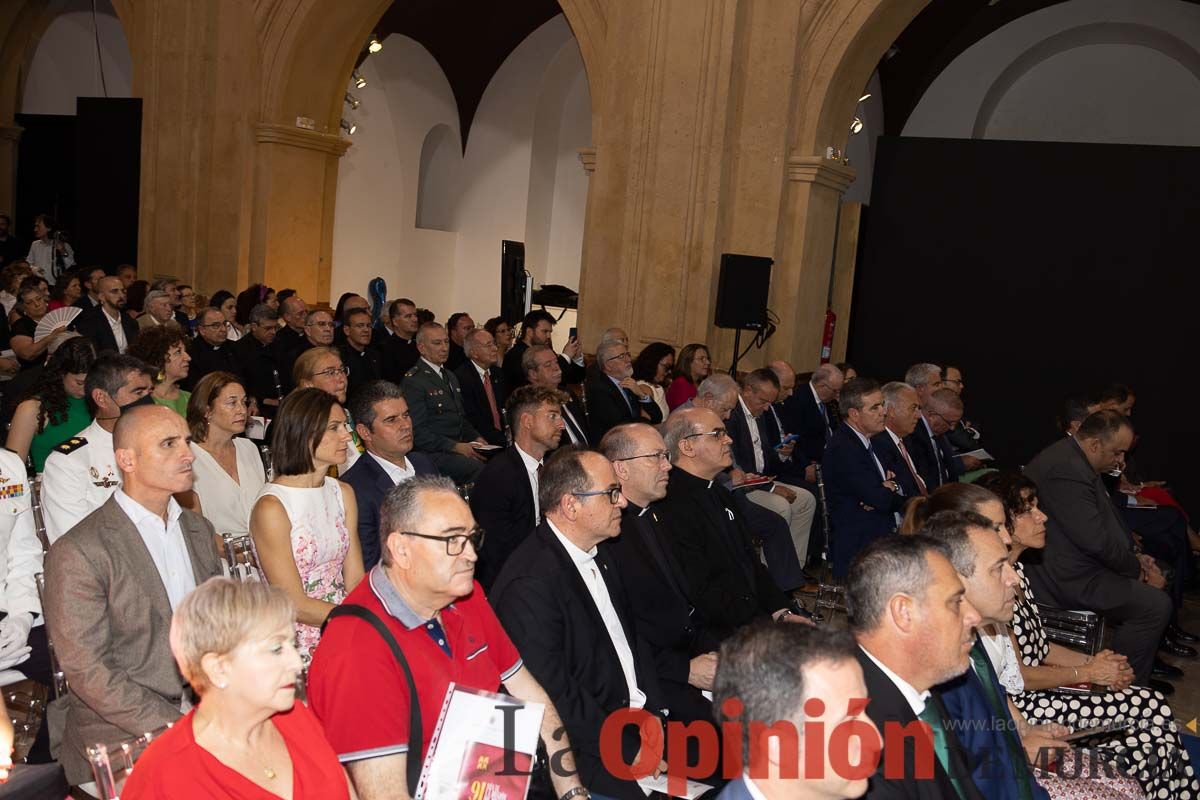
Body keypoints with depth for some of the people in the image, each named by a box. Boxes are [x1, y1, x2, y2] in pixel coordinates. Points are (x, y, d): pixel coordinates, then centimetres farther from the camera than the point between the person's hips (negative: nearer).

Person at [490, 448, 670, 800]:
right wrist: (630, 750, -15)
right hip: (591, 748, -8)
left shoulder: (596, 554, 8)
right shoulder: (529, 585, -22)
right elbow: (553, 696, -21)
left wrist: (652, 711, 0)